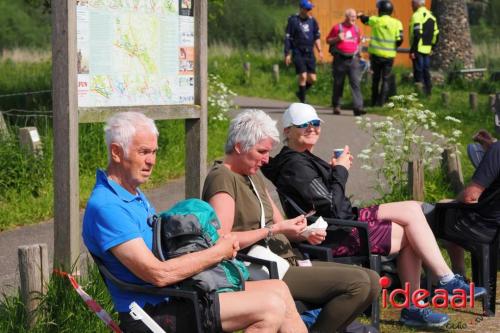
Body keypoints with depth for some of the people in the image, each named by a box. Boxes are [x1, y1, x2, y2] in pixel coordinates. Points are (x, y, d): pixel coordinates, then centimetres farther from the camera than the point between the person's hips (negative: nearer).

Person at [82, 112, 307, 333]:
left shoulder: (135, 195, 16)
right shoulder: (105, 206, -19)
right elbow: (158, 274, -23)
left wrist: (218, 244, 1)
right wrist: (217, 252, -12)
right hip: (153, 312, -10)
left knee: (278, 290, 3)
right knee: (270, 307, -17)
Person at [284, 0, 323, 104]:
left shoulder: (312, 21, 10)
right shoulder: (293, 20, -4)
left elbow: (316, 37, 16)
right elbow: (287, 38, -2)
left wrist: (319, 51, 6)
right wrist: (287, 54, -6)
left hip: (310, 53, 5)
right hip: (298, 53, -5)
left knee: (312, 79, 1)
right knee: (303, 76, -13)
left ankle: (301, 93, 27)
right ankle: (303, 101, -5)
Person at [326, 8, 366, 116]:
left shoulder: (356, 29, 12)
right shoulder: (337, 27, 0)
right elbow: (328, 40, 6)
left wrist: (358, 54, 13)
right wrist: (337, 38, -12)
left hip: (353, 59, 3)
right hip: (340, 59, -3)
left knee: (356, 83, -10)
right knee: (338, 84, 7)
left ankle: (358, 107, -15)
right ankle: (336, 106, 22)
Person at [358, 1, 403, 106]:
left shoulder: (375, 20, -7)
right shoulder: (396, 23, -5)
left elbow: (365, 19, 12)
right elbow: (399, 40, -8)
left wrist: (361, 15, 36)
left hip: (376, 54, 0)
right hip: (389, 56, 0)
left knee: (376, 78, 14)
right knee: (385, 79, 8)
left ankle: (374, 101, 19)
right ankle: (381, 102, 2)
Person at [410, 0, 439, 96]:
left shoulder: (417, 16, -13)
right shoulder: (431, 15, 15)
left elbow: (417, 35, -20)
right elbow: (436, 33, 17)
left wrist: (412, 50, -19)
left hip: (418, 49, -8)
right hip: (427, 49, 8)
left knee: (418, 71, -5)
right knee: (426, 71, 14)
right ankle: (427, 91, 18)